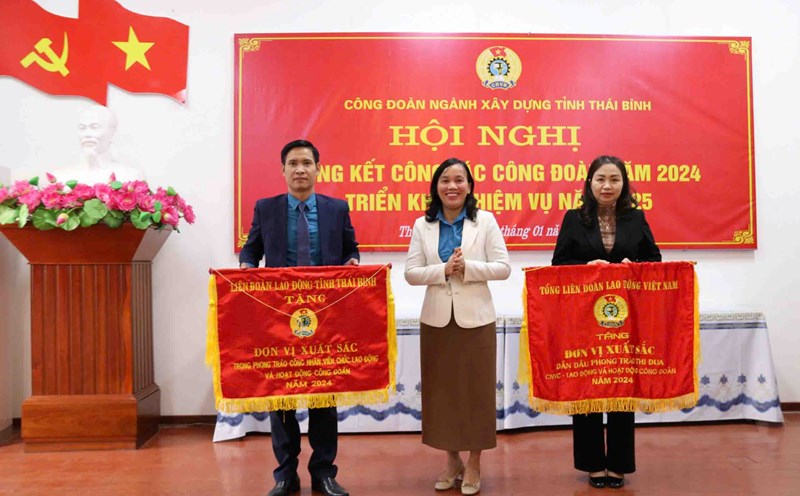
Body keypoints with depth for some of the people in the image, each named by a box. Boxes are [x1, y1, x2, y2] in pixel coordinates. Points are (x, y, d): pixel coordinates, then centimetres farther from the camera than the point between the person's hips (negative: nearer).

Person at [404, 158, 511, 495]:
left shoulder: (485, 221, 1)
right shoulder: (423, 225, 5)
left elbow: (503, 267, -4)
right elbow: (411, 273, 0)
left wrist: (467, 268, -17)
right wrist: (443, 270, -16)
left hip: (475, 318, -2)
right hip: (437, 319, 2)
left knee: (476, 389, 4)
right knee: (442, 390, 8)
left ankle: (474, 464, 20)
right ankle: (452, 460, 25)